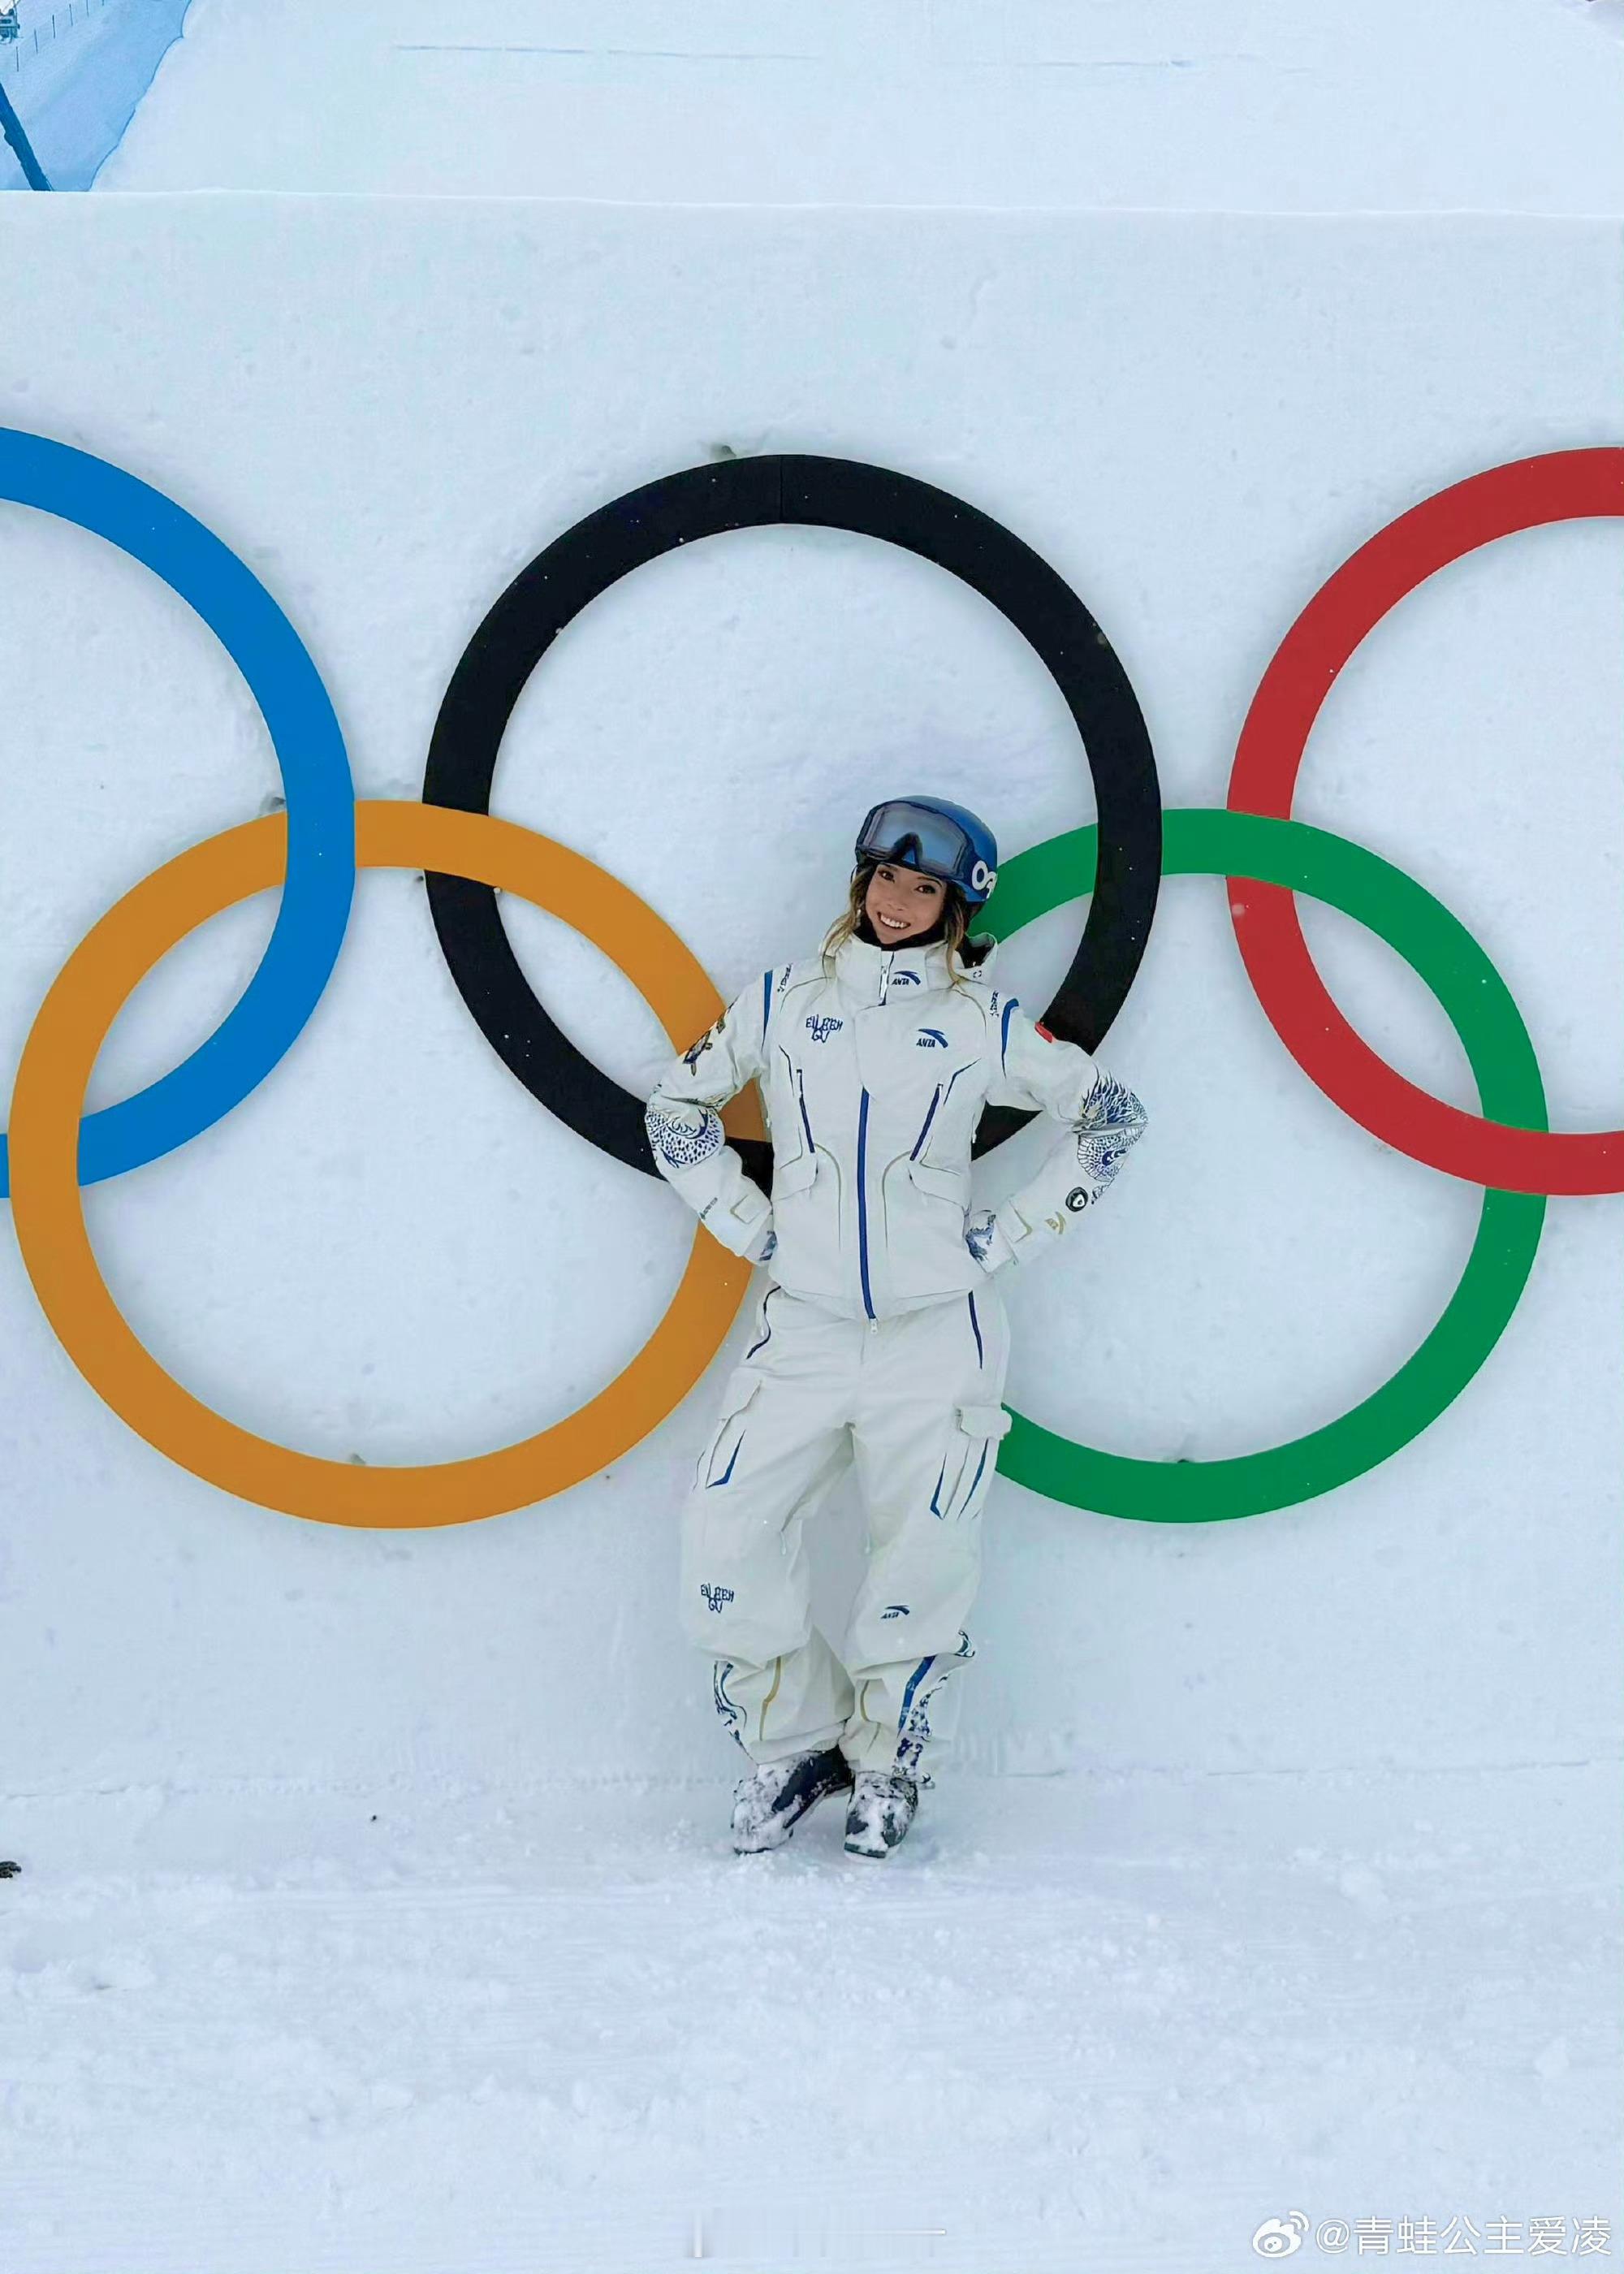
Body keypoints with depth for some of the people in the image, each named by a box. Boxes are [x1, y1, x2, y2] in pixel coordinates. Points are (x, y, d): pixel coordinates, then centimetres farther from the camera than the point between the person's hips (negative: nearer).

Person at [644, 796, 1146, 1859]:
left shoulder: (983, 1020, 2)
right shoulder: (783, 1001, 7)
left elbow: (1111, 1113, 7)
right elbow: (677, 1107, 16)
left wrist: (1012, 1235, 0)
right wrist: (747, 1223, 6)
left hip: (937, 1334, -2)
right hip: (804, 1327, 2)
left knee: (925, 1554, -1)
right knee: (725, 1537, -6)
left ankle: (889, 1763, 20)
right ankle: (796, 1743, 13)